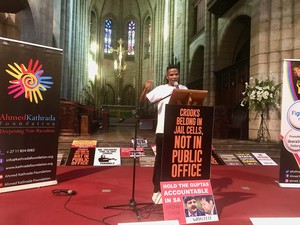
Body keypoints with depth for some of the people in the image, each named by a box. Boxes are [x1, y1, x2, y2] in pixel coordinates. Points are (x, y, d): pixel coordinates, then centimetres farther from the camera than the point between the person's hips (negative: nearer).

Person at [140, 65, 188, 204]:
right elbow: (142, 101, -5)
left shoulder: (184, 89, 8)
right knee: (160, 160, 5)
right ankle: (157, 189, 16)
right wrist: (146, 89, -23)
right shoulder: (160, 89, 1)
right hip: (163, 130, -2)